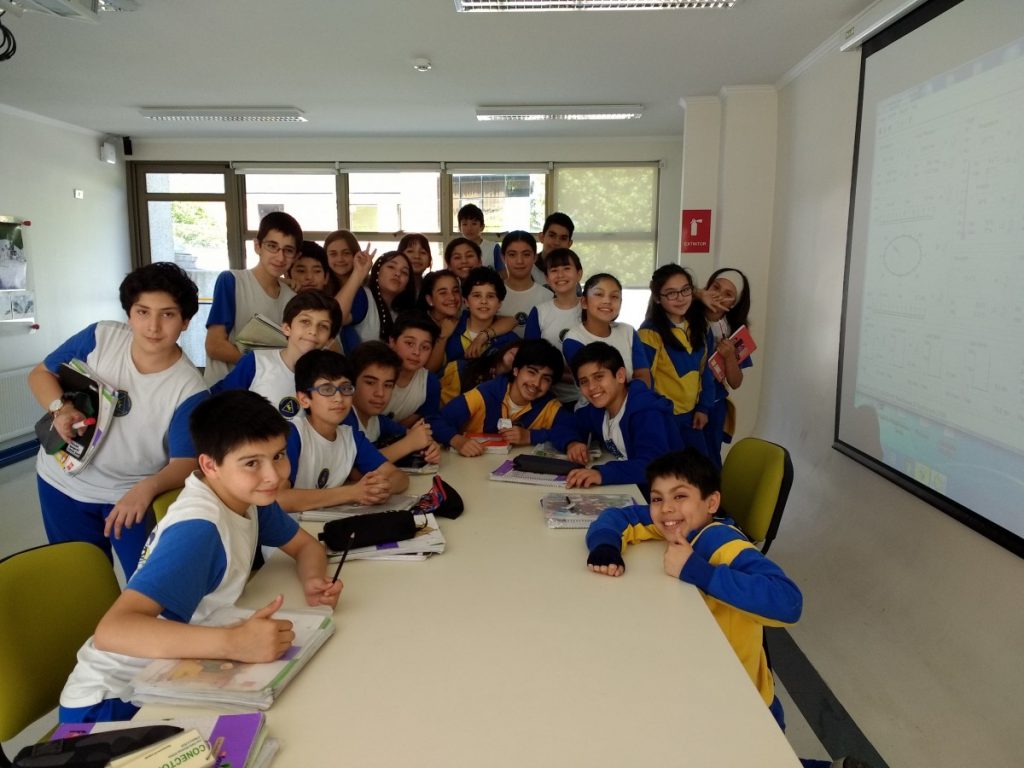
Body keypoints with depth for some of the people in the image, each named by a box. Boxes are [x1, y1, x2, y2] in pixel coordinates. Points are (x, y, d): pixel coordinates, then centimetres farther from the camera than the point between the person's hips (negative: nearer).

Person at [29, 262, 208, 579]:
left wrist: (148, 487, -43)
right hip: (62, 481, 3)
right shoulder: (100, 337, -14)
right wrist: (60, 407, -20)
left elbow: (185, 463, -23)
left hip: (132, 495, -3)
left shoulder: (189, 389, -23)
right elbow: (40, 374, 1)